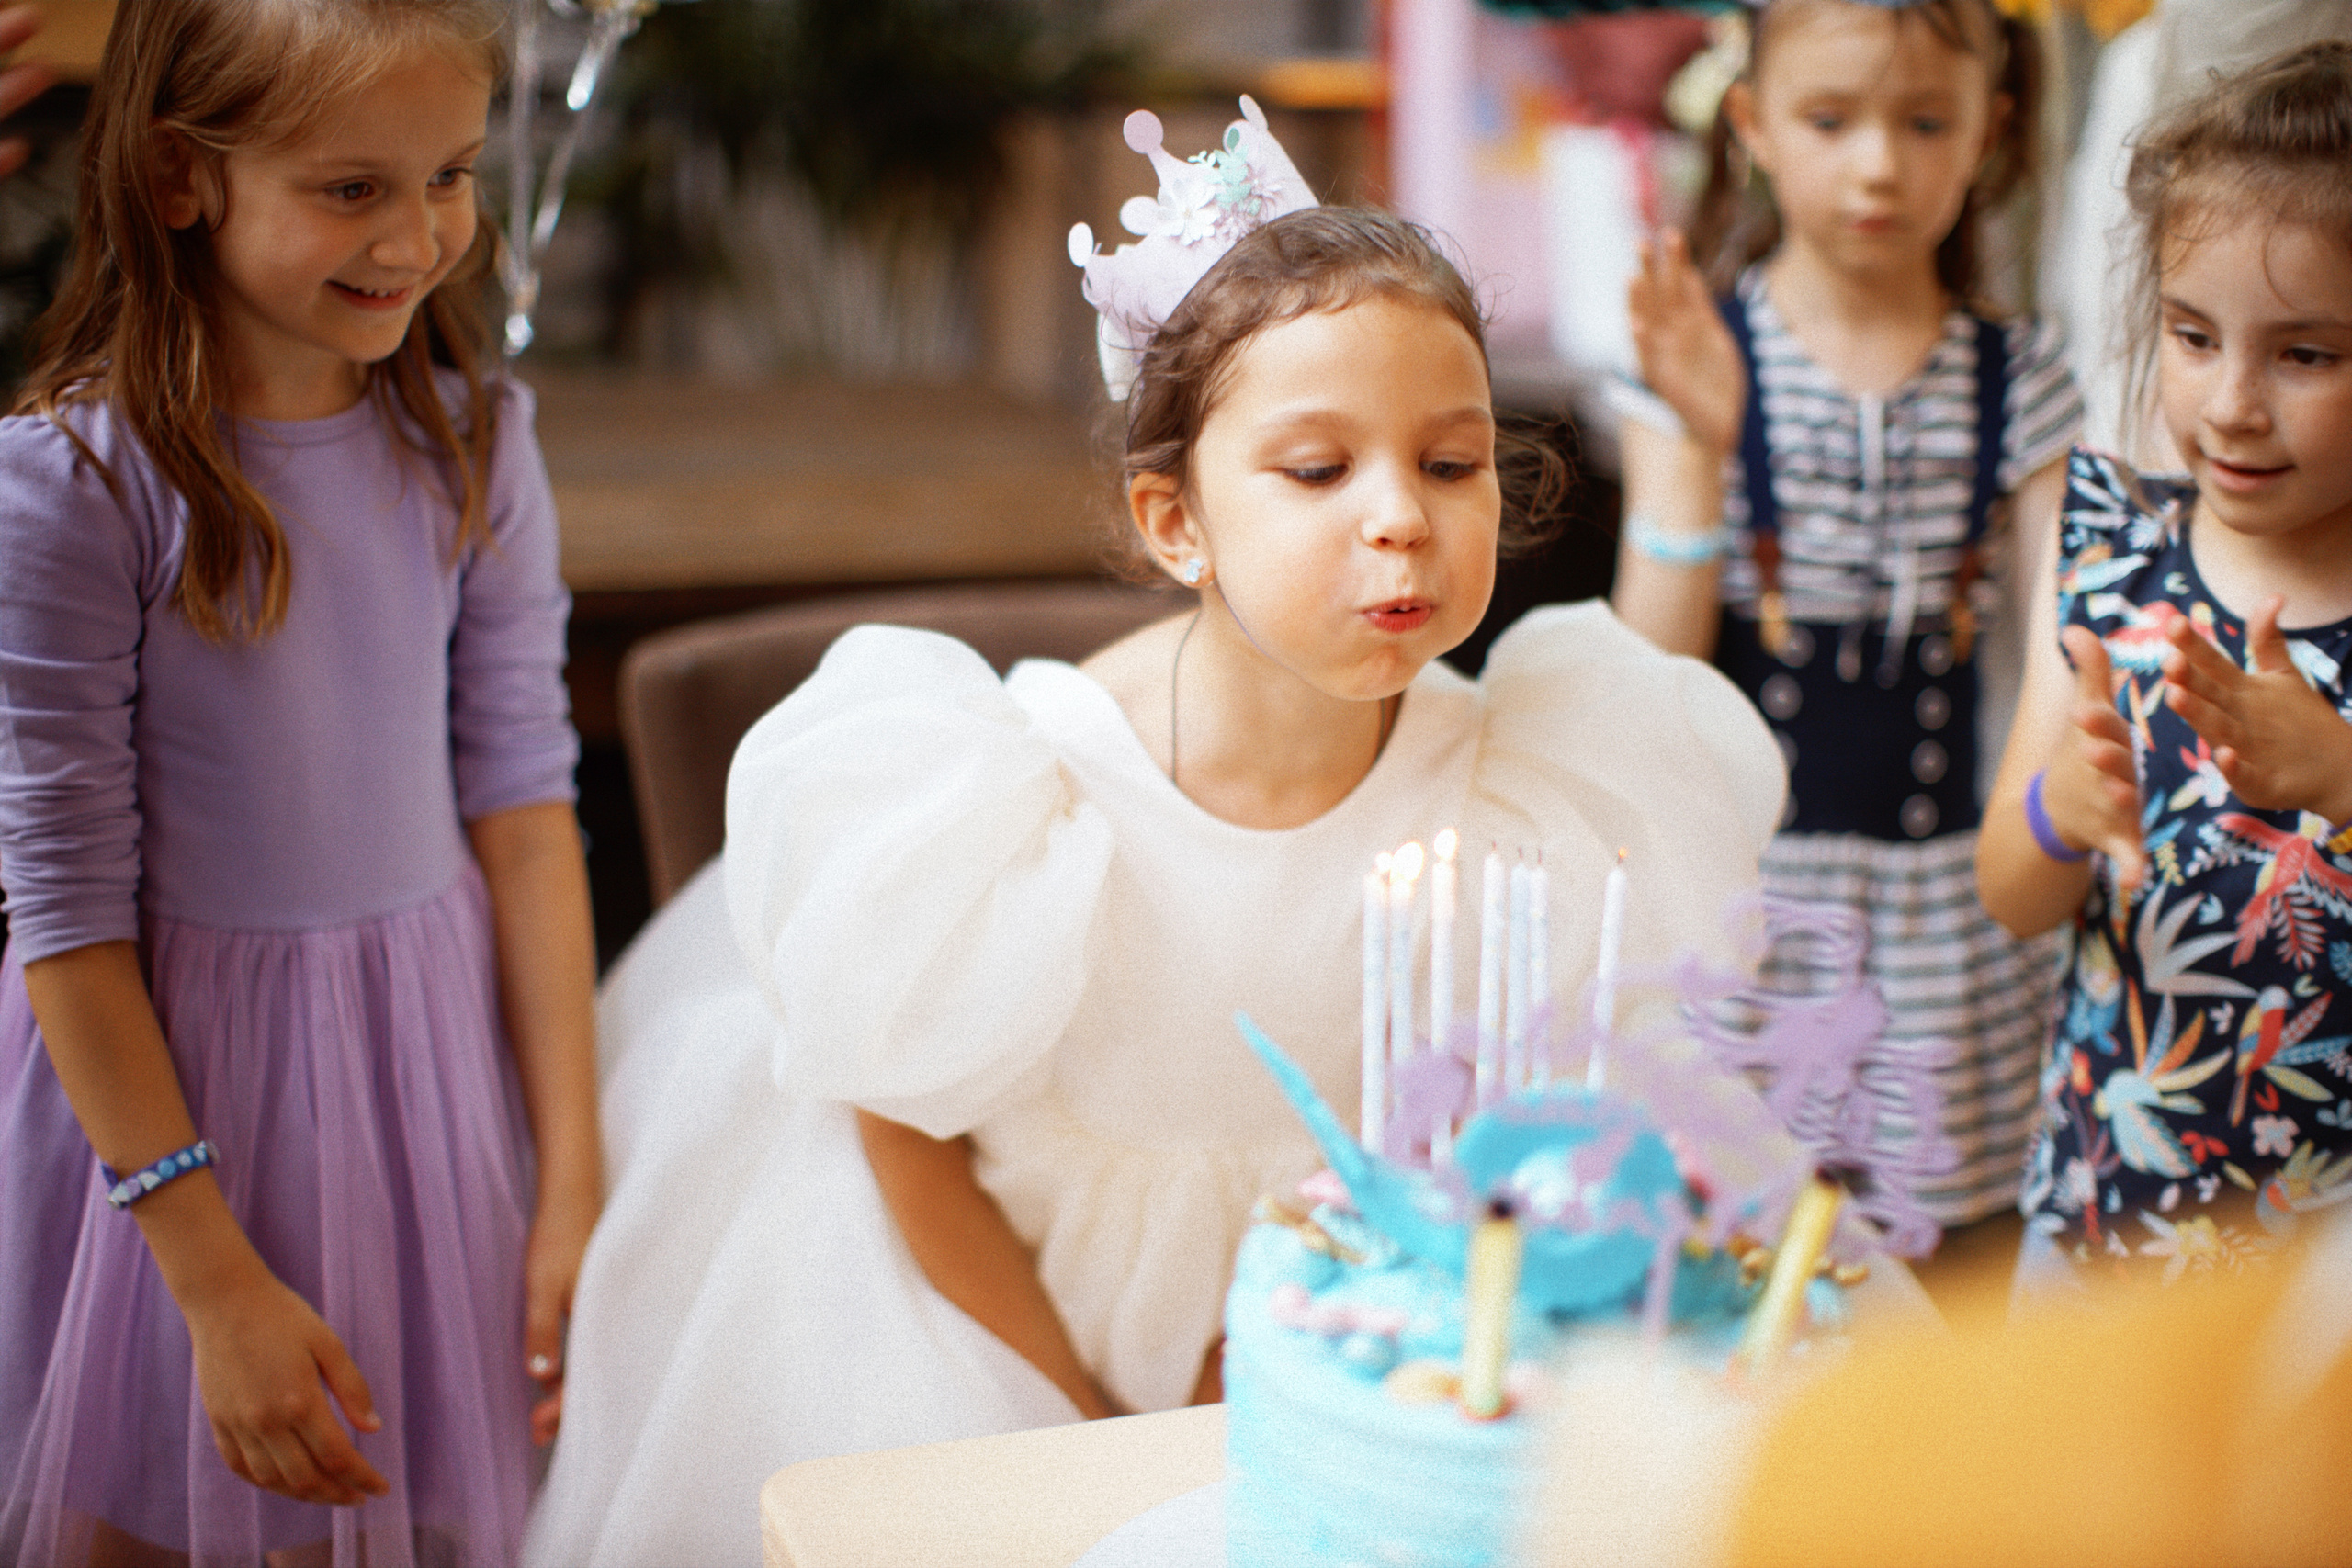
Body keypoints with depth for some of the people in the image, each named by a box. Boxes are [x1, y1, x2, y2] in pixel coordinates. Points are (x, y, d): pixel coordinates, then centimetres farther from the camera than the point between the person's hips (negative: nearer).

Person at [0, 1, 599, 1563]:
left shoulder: (475, 442, -4)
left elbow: (522, 803, -1)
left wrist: (574, 1177, -2)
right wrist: (219, 1283, -13)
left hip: (429, 1052, 4)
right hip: (155, 1066, -3)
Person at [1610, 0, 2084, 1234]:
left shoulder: (2019, 379, 4)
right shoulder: (1706, 363, -4)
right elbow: (1653, 678, -9)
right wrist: (1698, 444, -18)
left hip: (1944, 896, 2)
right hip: (1744, 882, -2)